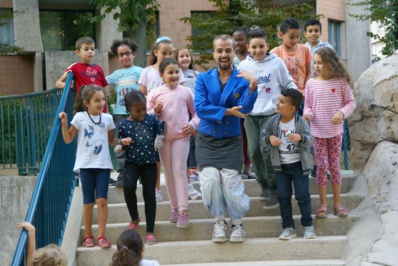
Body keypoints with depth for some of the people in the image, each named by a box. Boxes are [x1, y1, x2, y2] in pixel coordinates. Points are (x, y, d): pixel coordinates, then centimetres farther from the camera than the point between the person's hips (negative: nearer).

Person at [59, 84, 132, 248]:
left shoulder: (107, 118, 4)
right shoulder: (80, 117, -3)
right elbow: (68, 139, 1)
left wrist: (122, 141, -2)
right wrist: (64, 123, -12)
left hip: (103, 164, 1)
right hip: (86, 165, -1)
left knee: (102, 200, -7)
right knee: (88, 202, 3)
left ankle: (101, 236, -2)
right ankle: (88, 236, 14)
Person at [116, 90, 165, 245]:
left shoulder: (151, 119, -1)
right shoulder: (124, 125, -3)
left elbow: (161, 130, 12)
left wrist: (160, 139, -9)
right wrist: (123, 145, -15)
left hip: (150, 162, 1)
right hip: (132, 162, -1)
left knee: (149, 194, 1)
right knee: (128, 186, -25)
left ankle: (150, 231, 10)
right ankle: (134, 218, 2)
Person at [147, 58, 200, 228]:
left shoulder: (186, 92, 4)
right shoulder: (155, 94, 3)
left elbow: (197, 112, 10)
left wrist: (193, 124, -8)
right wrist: (156, 111, -14)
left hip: (181, 136, -2)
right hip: (163, 137, 2)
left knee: (179, 171, -9)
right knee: (168, 173, 8)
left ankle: (183, 210, -11)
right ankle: (174, 208, 18)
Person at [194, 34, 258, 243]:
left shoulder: (242, 79, -2)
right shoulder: (203, 79, 2)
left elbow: (245, 109, -17)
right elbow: (200, 107, -10)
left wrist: (252, 87, -32)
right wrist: (227, 112, -14)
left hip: (231, 140, -1)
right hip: (207, 139, 1)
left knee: (231, 181, -11)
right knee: (210, 180, -13)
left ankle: (237, 224, 13)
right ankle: (219, 221, 11)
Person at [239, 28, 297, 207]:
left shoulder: (276, 63, 1)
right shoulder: (244, 65, 6)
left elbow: (289, 85, 7)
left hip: (271, 113, -3)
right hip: (250, 115, 3)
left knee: (267, 150, -13)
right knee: (254, 151, 0)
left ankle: (274, 188, 0)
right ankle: (264, 184, 18)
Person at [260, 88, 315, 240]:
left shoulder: (301, 122, -9)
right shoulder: (273, 121, -1)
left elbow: (311, 140, -14)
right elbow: (262, 138, 3)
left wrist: (301, 137, -34)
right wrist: (269, 138, -18)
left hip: (299, 165, -3)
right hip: (281, 166, 3)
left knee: (303, 196, -1)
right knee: (283, 197, 5)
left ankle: (308, 226, 13)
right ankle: (288, 227, 13)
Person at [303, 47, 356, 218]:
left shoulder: (341, 82, -5)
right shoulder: (311, 83, -1)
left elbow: (351, 102, -1)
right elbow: (308, 104, 6)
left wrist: (342, 112, -18)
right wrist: (307, 113, -15)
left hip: (335, 131, -1)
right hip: (317, 131, 1)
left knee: (334, 165, 5)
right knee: (322, 165, 0)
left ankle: (337, 203, 16)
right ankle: (323, 203, 10)